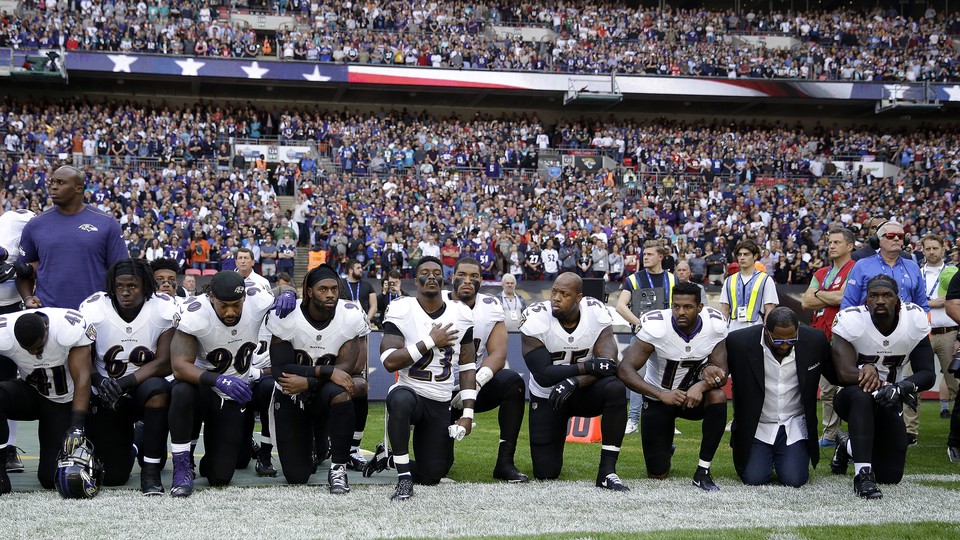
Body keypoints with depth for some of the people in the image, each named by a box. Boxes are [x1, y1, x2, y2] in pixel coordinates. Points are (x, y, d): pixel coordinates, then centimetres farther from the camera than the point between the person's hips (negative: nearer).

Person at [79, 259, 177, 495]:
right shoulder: (93, 310, -12)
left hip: (144, 388, -1)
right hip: (107, 396, 1)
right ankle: (127, 445, 34)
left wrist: (125, 383, -30)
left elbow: (164, 364, -17)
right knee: (113, 476, -5)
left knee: (157, 389, -39)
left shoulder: (164, 309, -13)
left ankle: (151, 471, -23)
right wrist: (100, 382, -30)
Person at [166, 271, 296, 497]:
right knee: (181, 392, -41)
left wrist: (287, 294, -16)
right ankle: (181, 466, -23)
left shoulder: (257, 301, -14)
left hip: (233, 399, 3)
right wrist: (219, 380, -49)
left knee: (220, 477, -4)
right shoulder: (196, 315, -25)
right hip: (202, 389, -3)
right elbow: (179, 366, -33)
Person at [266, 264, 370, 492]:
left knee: (340, 394, -40)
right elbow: (280, 370, -19)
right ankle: (309, 442, 33)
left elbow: (345, 368, -17)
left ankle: (338, 469, -23)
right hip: (291, 396, 0)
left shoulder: (351, 316, -14)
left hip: (325, 395, 0)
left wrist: (306, 381, -28)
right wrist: (325, 371, -28)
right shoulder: (287, 316, -16)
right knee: (296, 476, -5)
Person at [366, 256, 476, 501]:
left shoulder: (461, 315, 2)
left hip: (440, 405, 4)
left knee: (430, 477, 3)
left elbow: (467, 367, 8)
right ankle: (403, 478, -27)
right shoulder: (401, 311, -10)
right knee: (401, 401, -43)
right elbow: (390, 362, -20)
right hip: (408, 391, -4)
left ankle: (389, 455, 36)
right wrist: (430, 341, -20)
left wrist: (468, 413, 1)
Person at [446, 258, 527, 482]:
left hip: (476, 387, 3)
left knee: (513, 382, -30)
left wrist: (476, 382, -31)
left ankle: (505, 463, -25)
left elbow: (498, 353, -12)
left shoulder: (490, 307, -2)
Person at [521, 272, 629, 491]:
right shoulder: (536, 319, -22)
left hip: (582, 392, 1)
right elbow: (543, 375, -26)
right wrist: (588, 366, -33)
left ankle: (607, 471, -25)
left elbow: (608, 364, -24)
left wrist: (573, 382, -39)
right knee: (546, 472, -5)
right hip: (547, 397, -1)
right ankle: (548, 446, 34)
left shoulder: (596, 313, -16)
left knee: (615, 389, -33)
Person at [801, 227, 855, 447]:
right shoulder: (821, 274, 20)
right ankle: (830, 435, 18)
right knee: (827, 391, 12)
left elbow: (844, 296, -17)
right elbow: (806, 302, 9)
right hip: (822, 337, 8)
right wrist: (832, 299, -3)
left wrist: (819, 294, 1)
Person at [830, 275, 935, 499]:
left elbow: (928, 374, -14)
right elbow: (844, 373, -31)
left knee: (891, 476, 4)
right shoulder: (851, 320, -22)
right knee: (862, 396, -41)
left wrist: (901, 387, -34)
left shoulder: (915, 319, -14)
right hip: (851, 396, -4)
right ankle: (863, 474, -36)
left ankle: (849, 446, 35)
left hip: (889, 401, 4)